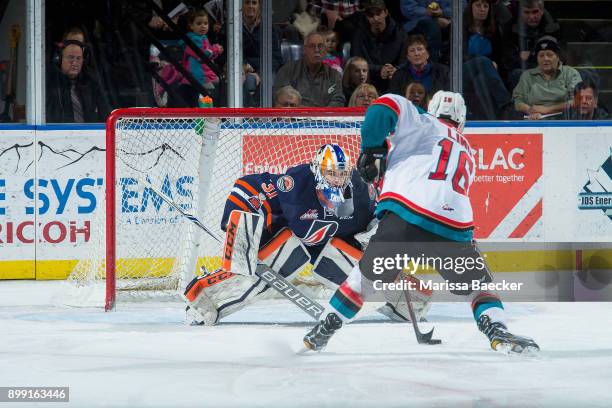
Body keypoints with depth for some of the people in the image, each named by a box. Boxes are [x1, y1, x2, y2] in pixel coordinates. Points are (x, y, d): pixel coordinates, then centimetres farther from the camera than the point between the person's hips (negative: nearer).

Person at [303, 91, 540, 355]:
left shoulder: (423, 124, 17)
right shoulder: (467, 152, 33)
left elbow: (385, 106, 0)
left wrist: (373, 150, 4)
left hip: (406, 212, -3)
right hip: (454, 228, 3)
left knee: (367, 276, 14)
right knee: (478, 283, 22)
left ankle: (322, 332, 17)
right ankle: (497, 332, -1)